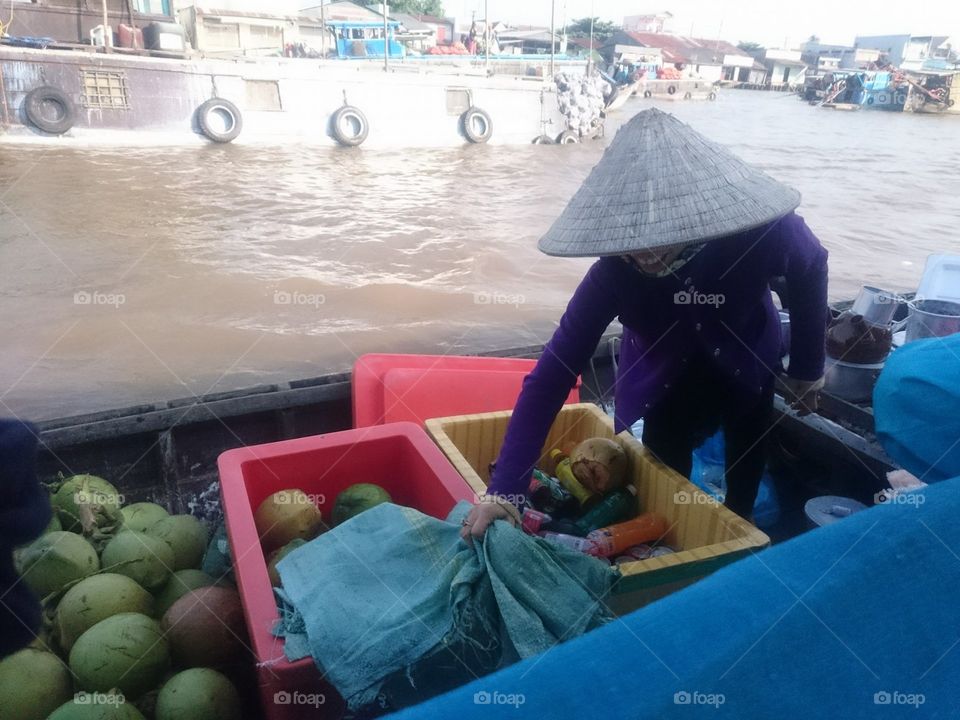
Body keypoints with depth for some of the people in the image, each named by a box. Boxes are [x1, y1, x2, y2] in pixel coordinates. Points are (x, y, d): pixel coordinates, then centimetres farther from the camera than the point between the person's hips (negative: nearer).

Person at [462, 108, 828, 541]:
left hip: (747, 361, 2)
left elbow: (811, 269, -14)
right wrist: (504, 490, -43)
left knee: (747, 462, 18)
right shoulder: (614, 270, -39)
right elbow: (552, 374, -39)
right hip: (666, 374, -1)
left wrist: (807, 371, -4)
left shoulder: (764, 230, -39)